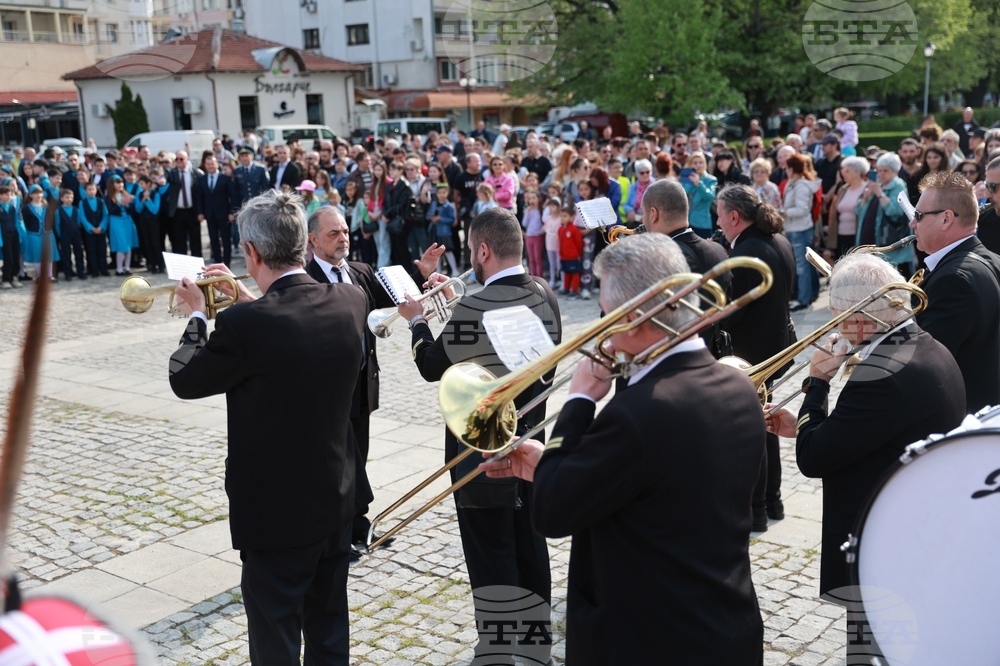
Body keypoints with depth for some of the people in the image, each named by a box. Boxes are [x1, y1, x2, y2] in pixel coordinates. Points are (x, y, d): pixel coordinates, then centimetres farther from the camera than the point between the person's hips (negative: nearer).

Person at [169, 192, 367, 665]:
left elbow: (184, 381, -8)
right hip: (336, 498, 6)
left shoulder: (244, 324, -25)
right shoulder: (350, 301, -7)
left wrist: (197, 316, 7)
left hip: (275, 510, -6)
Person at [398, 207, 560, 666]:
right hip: (529, 440, 8)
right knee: (529, 544, 19)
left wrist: (416, 321, 6)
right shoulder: (545, 295, -1)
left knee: (491, 553, 4)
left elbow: (432, 367, -11)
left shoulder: (475, 308, -24)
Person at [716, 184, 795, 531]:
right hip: (776, 341, 10)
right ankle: (772, 500, 34)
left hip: (750, 351, -10)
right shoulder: (781, 242, 5)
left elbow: (728, 313, -24)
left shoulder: (745, 253, -24)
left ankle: (754, 511, 14)